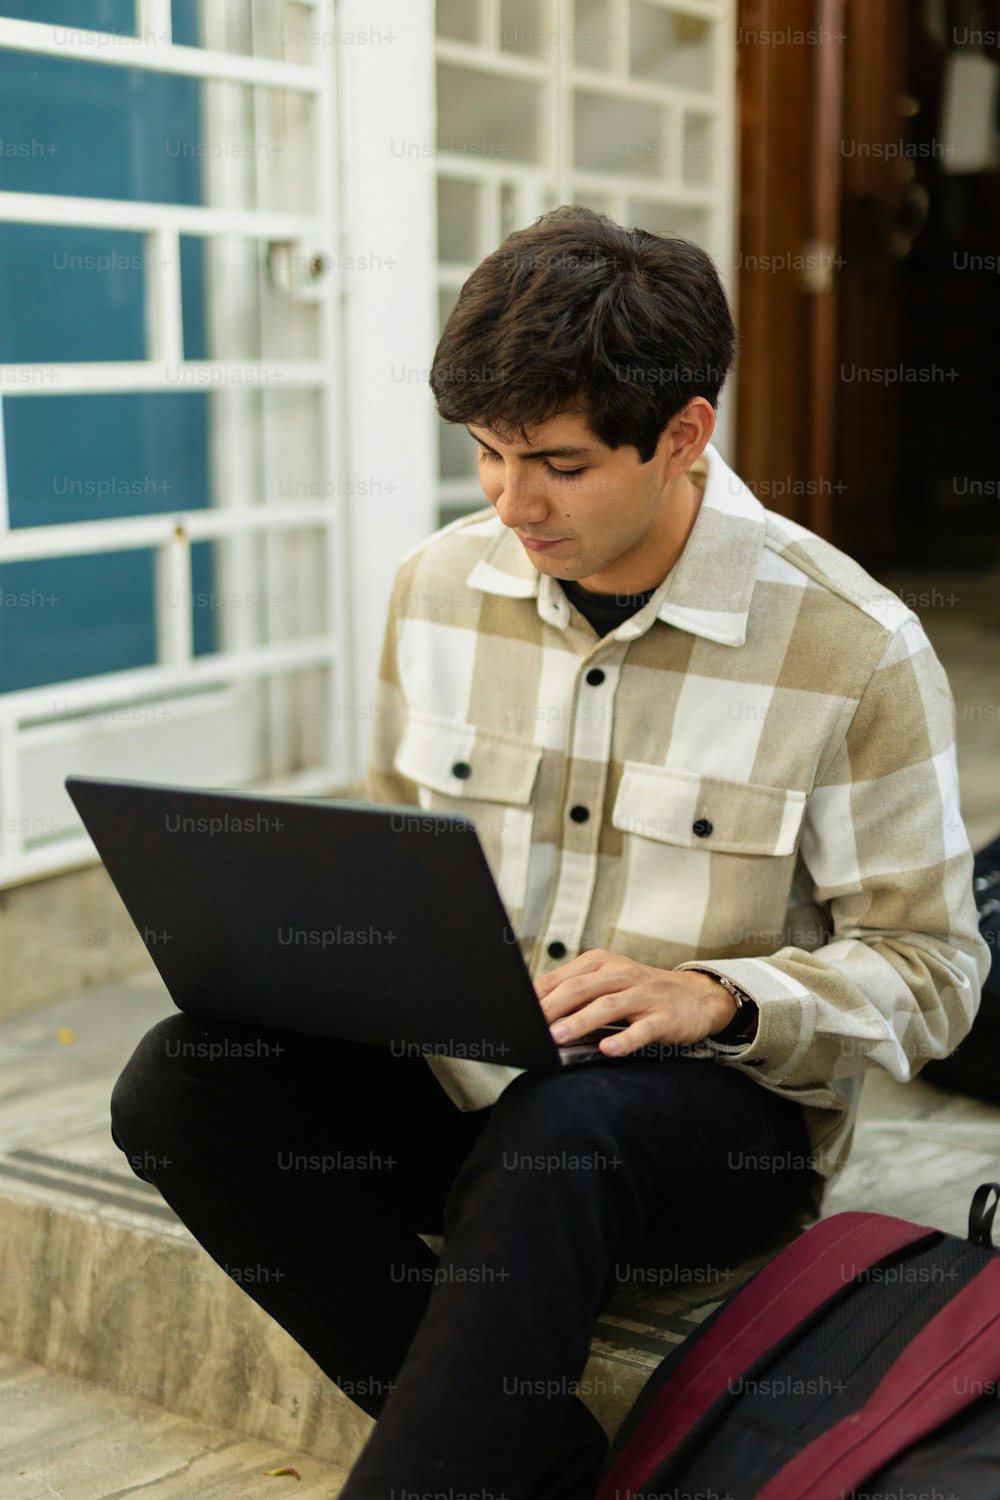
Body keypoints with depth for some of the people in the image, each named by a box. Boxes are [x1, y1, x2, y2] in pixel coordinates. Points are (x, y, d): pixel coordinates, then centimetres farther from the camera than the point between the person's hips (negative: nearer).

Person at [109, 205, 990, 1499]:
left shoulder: (857, 647, -11)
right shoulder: (440, 586, 2)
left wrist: (714, 998, -23)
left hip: (719, 1102, -5)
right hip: (458, 1072, 5)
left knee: (554, 1136, -40)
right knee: (181, 1082, -21)